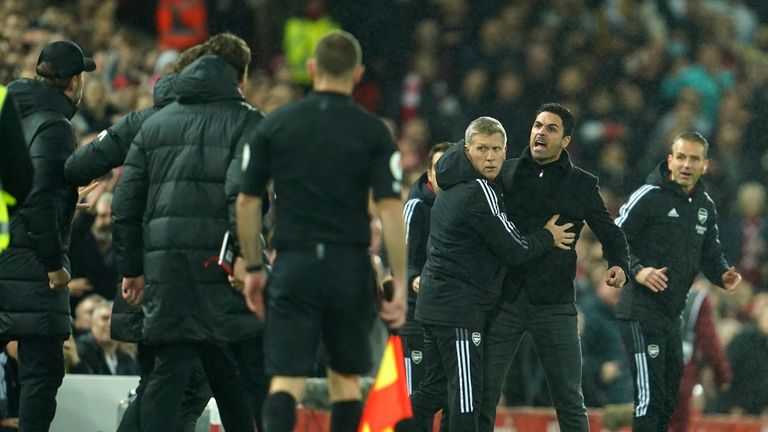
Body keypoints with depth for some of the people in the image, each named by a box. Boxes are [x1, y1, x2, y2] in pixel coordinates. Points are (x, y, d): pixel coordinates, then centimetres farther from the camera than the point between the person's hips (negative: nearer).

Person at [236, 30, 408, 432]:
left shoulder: (274, 125, 3)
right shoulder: (373, 132, -1)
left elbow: (247, 203, 4)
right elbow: (389, 208, -7)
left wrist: (253, 268, 14)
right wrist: (399, 282, -5)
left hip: (293, 264, 0)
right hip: (350, 266, 0)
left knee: (286, 380, -3)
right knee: (346, 380, 14)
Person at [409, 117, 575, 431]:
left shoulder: (452, 187, 10)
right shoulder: (479, 193, -18)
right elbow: (514, 250, -13)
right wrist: (548, 238, 4)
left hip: (435, 299, 9)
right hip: (460, 307, -9)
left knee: (434, 388, 16)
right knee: (465, 393, -8)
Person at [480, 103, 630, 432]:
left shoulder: (582, 185, 7)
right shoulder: (505, 174, 7)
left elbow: (609, 232, 14)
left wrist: (618, 263, -4)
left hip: (554, 304, -1)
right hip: (505, 298, 1)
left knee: (569, 399, 1)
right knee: (483, 394, 2)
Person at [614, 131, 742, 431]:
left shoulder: (705, 206, 13)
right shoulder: (649, 196, -10)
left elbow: (710, 254, 20)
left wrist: (723, 276, -2)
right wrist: (637, 270, -26)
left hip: (673, 315, 8)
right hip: (642, 312, -8)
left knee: (668, 400, 15)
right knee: (650, 395, -14)